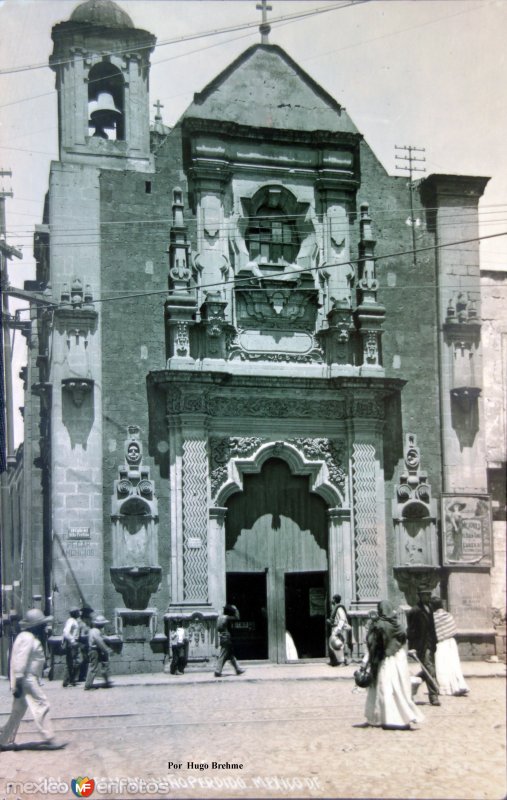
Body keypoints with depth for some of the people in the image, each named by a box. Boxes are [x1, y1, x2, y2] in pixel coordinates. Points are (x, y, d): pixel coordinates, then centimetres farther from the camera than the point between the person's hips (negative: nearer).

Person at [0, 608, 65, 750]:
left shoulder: (30, 638, 18)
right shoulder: (27, 638, -14)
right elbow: (20, 660, -21)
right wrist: (19, 683, -23)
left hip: (29, 679, 11)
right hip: (27, 681, -11)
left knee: (18, 711, 13)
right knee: (41, 705, -9)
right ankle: (48, 738, -9)